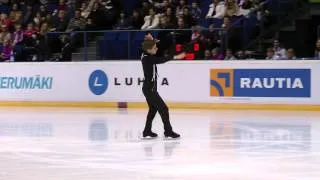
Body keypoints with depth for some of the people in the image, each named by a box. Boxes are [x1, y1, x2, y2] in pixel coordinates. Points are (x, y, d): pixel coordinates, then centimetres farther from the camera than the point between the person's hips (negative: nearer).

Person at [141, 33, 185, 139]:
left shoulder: (146, 55, 5)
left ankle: (147, 131, 27)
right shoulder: (147, 58, -21)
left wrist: (151, 40, 5)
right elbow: (160, 60, -34)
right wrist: (174, 57, -41)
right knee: (163, 108, -8)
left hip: (149, 88, 10)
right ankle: (168, 131, -6)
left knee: (153, 109, 22)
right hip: (150, 89, -10)